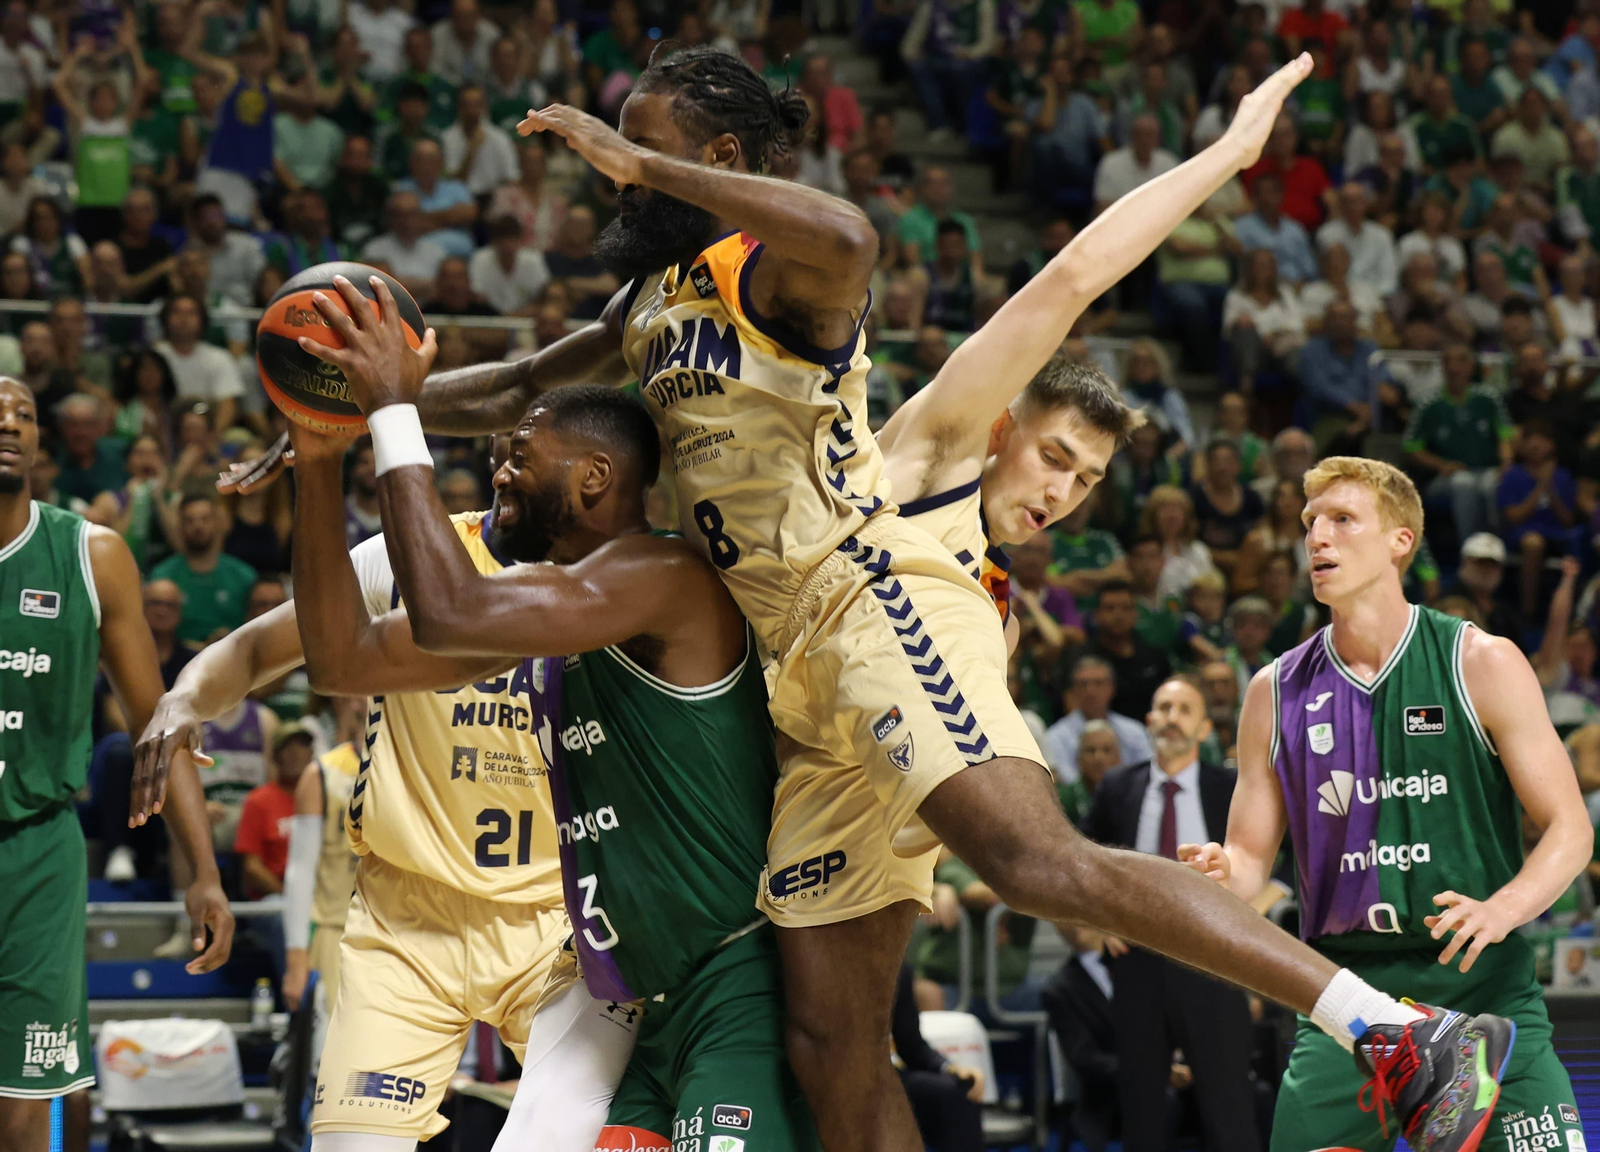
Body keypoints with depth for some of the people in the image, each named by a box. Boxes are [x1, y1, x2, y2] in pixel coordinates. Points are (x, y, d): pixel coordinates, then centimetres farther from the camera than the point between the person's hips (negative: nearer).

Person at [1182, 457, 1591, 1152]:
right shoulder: (1276, 691, 8)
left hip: (1483, 991, -2)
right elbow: (1251, 855, 13)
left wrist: (1500, 911, -20)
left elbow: (1569, 829, -1)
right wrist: (1221, 873, -12)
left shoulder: (1481, 664, -1)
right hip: (1344, 995, 2)